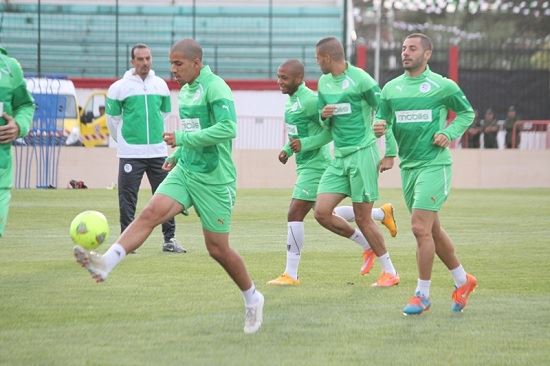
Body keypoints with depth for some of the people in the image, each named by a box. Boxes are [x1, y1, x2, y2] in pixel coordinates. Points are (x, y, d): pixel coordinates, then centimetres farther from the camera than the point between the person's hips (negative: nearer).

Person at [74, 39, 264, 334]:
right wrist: (177, 155, 16)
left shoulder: (215, 88, -14)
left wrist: (182, 138, -24)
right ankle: (106, 263, -31)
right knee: (151, 213, -16)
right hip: (185, 171, 7)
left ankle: (252, 299, 21)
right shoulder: (185, 90, 12)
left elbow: (228, 129, -27)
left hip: (214, 179, -7)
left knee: (217, 249, 0)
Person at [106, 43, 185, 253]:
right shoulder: (119, 87, -5)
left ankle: (169, 239, 12)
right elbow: (112, 118, 5)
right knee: (127, 199, -2)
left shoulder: (160, 85, 6)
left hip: (158, 151, 3)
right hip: (130, 154, -3)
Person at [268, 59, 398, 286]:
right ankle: (381, 214, 32)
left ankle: (291, 274, -4)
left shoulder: (310, 101, -19)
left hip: (315, 165, -10)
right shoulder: (291, 101, 11)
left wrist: (305, 144, -24)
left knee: (294, 215, -10)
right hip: (305, 165, 10)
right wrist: (287, 150, 10)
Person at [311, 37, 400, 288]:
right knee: (322, 212, -3)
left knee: (362, 218, -5)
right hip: (339, 156, 7)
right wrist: (324, 115, -4)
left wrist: (390, 153, -13)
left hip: (362, 153, -7)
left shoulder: (360, 79, -11)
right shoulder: (324, 82, 13)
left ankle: (390, 272, 9)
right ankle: (367, 245, 18)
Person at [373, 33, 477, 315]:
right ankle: (463, 280, 31)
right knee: (432, 230, 14)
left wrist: (449, 133, -10)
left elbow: (467, 113, 6)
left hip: (434, 164, -6)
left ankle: (423, 294, -4)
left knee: (421, 228, -14)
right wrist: (380, 128, -11)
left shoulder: (442, 86, -6)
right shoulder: (391, 88, 8)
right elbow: (383, 120, 12)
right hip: (407, 165, 6)